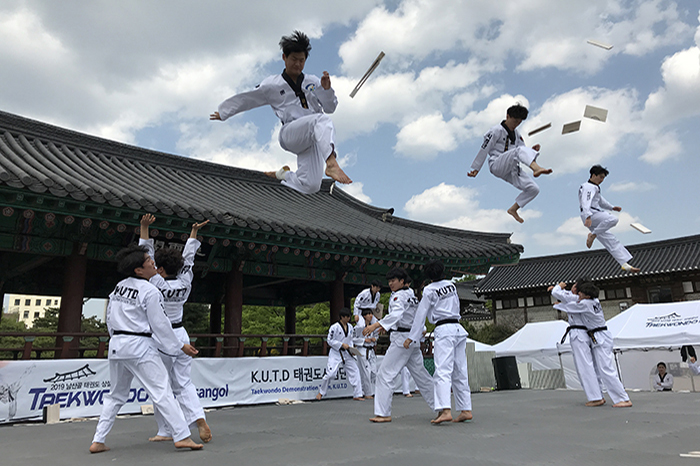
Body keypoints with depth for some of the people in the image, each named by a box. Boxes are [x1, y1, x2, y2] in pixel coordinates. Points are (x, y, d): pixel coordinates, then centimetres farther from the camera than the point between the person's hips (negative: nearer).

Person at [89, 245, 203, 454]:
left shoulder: (119, 287, 9)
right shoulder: (150, 292, -13)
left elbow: (110, 319, 15)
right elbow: (160, 325, -11)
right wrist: (181, 346, -2)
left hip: (116, 345, 8)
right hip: (139, 346, -8)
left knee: (116, 394, 20)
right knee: (162, 391, -6)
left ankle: (98, 441, 22)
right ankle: (182, 436, -8)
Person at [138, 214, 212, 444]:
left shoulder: (158, 284, -14)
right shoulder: (184, 284, 0)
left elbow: (147, 255, -9)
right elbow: (188, 258, 13)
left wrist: (144, 228, -7)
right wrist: (194, 233, 24)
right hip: (180, 336, 5)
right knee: (183, 383, 9)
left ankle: (166, 431, 14)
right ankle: (200, 420, -8)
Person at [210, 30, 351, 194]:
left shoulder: (313, 82, 18)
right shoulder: (272, 85, 11)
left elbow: (330, 108, 14)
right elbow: (245, 99, 19)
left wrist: (326, 89, -4)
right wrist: (224, 113, 25)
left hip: (313, 140, 4)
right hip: (291, 134, -4)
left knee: (310, 186, -8)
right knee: (322, 120, -36)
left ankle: (283, 174, 24)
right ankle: (331, 163, -57)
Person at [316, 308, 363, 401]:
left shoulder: (350, 327, 5)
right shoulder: (334, 327, -15)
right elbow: (330, 341, -14)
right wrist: (342, 344, -19)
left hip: (346, 353, 6)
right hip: (336, 353, -6)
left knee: (355, 371, 2)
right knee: (330, 373, -11)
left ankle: (357, 395, 11)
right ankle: (321, 392, 12)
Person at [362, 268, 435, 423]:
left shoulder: (400, 296, -12)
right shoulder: (411, 295, 18)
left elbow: (396, 314, -30)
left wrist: (376, 325, -42)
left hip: (401, 340, -10)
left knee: (385, 374, -8)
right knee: (420, 374, 17)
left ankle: (383, 414, -9)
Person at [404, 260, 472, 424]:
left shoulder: (429, 290, -3)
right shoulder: (451, 285, 14)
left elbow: (421, 315, -3)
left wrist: (411, 337, 1)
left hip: (444, 330, -7)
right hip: (458, 329, 7)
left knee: (443, 371, -13)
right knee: (460, 372, 11)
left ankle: (445, 410, -25)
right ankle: (466, 409, 13)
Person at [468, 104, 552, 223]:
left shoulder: (516, 134, 21)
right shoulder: (496, 131, -3)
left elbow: (522, 155, 17)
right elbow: (484, 149, -4)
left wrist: (532, 151, -6)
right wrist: (476, 169, -3)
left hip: (510, 169, 8)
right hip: (497, 165, -8)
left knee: (533, 189, -3)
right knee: (520, 150, -34)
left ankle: (513, 209, 12)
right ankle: (536, 168, -61)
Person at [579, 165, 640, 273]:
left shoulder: (594, 187, 27)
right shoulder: (589, 188, -9)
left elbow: (600, 200, 44)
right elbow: (586, 203, -26)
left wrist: (612, 207, 49)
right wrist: (588, 216, -41)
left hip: (595, 215, 10)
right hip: (590, 216, -10)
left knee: (611, 241, 3)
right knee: (612, 219, -35)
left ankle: (625, 265, 1)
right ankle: (593, 235, -20)